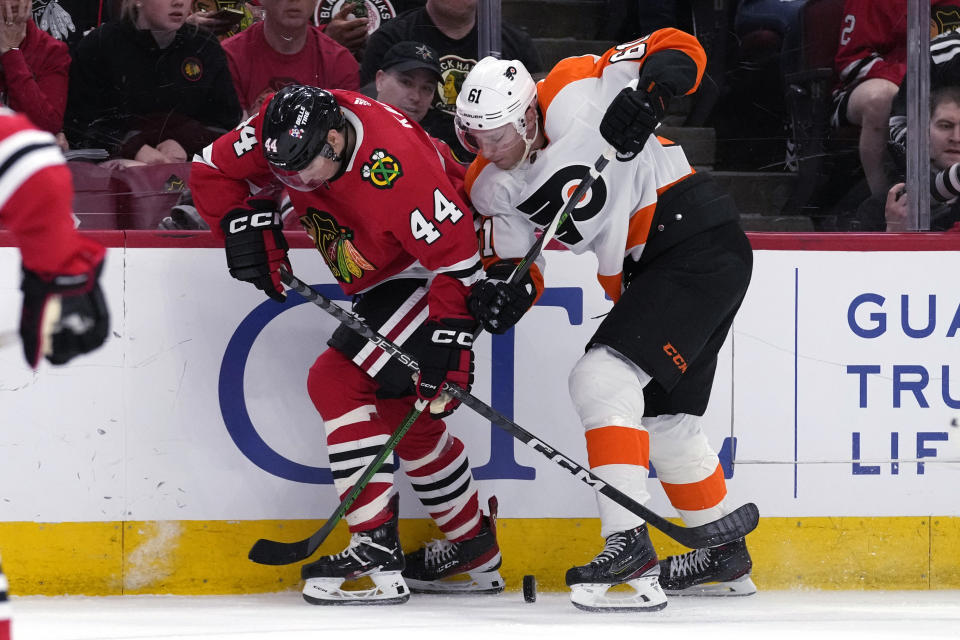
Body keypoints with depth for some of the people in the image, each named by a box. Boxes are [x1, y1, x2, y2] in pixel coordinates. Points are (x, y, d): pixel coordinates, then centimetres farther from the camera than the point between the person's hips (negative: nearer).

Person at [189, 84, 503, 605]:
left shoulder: (396, 167, -35)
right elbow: (212, 172, -2)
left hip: (428, 278, -9)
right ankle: (475, 551, 30)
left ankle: (377, 553, -20)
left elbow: (456, 258, -30)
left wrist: (448, 349, -31)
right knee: (401, 411, 16)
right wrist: (247, 225, -16)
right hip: (381, 283, 9)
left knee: (337, 382, -18)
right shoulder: (288, 128, -15)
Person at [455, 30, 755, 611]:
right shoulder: (490, 184, 3)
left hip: (701, 242, -9)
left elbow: (679, 51, -15)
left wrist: (647, 93, -34)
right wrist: (507, 287, -16)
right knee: (663, 419, 18)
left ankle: (631, 551, -25)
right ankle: (727, 558, 36)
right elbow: (514, 258, 7)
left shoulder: (575, 94, -17)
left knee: (603, 377, -20)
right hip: (642, 273, 9)